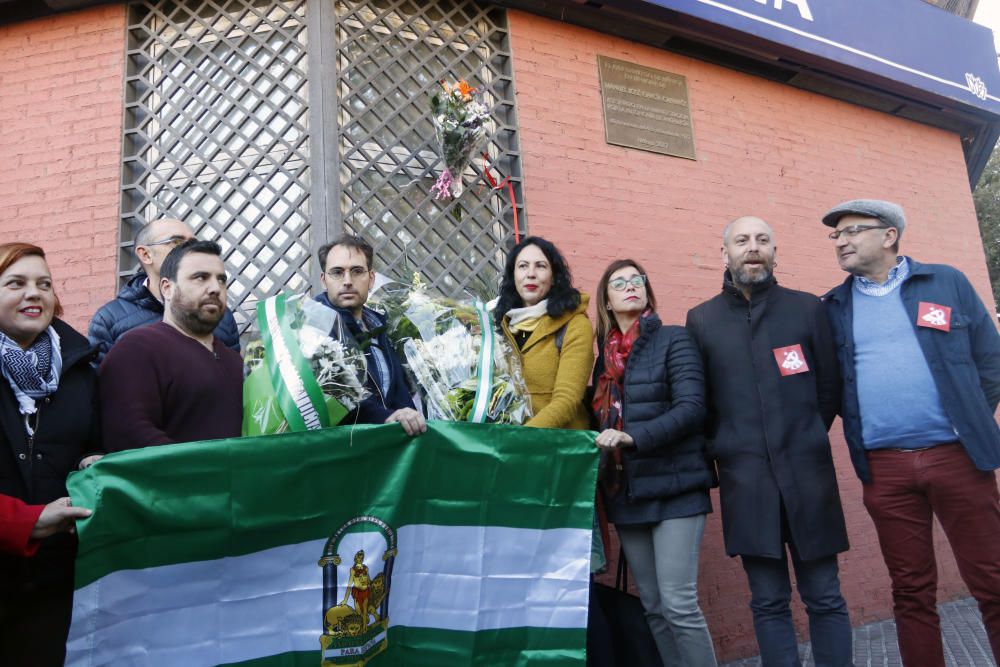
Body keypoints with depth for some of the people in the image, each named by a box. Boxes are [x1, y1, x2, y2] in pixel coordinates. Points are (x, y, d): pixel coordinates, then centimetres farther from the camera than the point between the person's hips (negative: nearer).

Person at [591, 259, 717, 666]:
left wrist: (634, 437, -24)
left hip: (673, 486, -5)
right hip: (625, 491, 5)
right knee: (653, 607, 11)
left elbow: (692, 407, -14)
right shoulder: (606, 353, 12)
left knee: (678, 603, -6)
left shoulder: (674, 340, -2)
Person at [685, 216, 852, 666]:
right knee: (768, 604, 7)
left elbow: (830, 387, 10)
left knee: (825, 598, 8)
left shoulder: (808, 308, 7)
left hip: (806, 472, 0)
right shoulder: (701, 319, 7)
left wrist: (804, 442, 10)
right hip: (745, 478, 0)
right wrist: (726, 450, 5)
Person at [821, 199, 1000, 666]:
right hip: (884, 468, 1)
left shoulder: (946, 283, 5)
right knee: (911, 591, 9)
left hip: (957, 455, -1)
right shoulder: (833, 308, 9)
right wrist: (860, 434, 3)